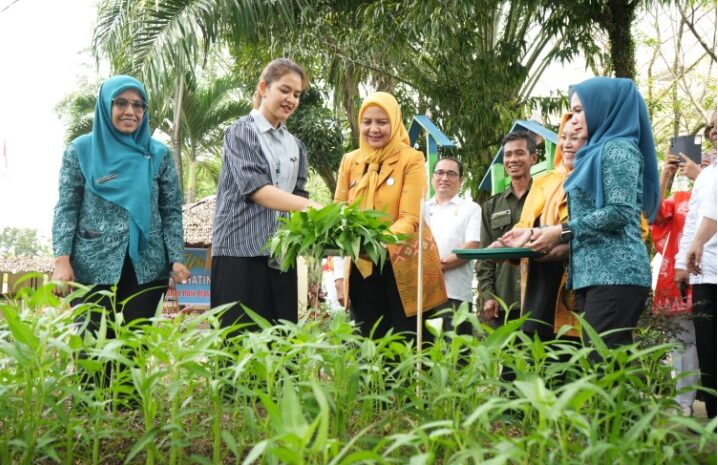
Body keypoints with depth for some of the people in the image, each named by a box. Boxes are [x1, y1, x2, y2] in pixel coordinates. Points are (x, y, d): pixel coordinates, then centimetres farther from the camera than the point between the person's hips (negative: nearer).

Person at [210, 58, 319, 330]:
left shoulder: (295, 146, 19)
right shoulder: (242, 132, 0)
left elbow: (297, 194, 14)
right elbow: (254, 188, -14)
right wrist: (310, 205, -25)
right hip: (241, 249, -6)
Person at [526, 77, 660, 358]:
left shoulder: (617, 148, -6)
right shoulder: (598, 151, 21)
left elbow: (619, 212, -17)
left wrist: (563, 232, -11)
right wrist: (544, 233, 12)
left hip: (613, 274, -9)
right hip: (595, 272, 10)